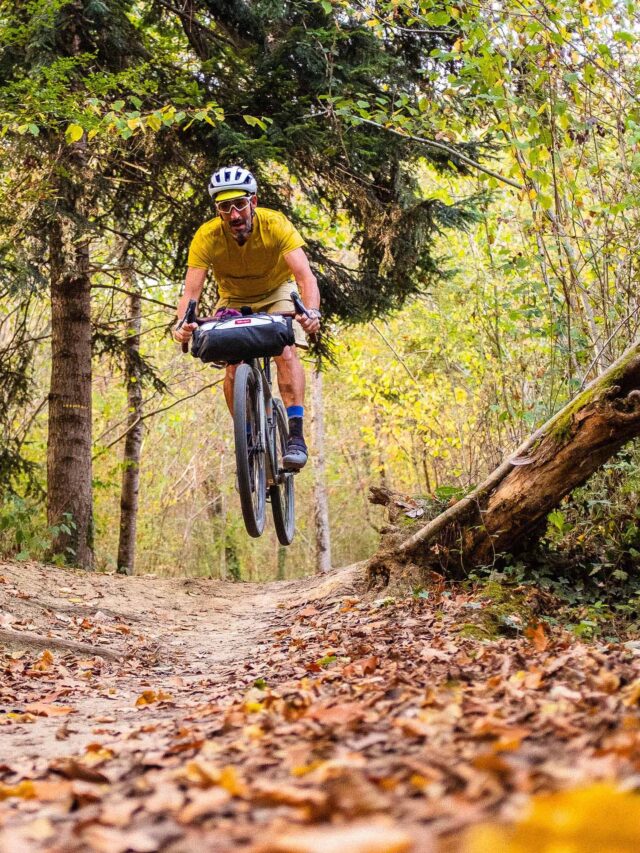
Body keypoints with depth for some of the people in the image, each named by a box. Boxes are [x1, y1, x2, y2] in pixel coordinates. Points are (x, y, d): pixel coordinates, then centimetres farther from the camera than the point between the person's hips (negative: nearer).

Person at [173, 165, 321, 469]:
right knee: (233, 367, -14)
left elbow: (305, 275, -41)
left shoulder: (275, 224, -32)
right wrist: (182, 324, -55)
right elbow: (191, 290, -33)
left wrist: (312, 312, -61)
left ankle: (296, 436, -25)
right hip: (234, 299, 2)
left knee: (287, 353, -24)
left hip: (277, 293, -2)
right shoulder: (206, 237, -28)